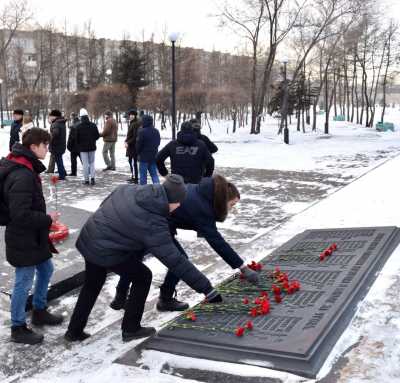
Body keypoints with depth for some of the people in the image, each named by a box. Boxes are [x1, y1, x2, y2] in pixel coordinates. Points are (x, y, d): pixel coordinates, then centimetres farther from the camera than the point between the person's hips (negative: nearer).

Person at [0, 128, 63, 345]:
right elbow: (21, 214, -29)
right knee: (24, 282, 3)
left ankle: (39, 312, 38)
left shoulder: (26, 169, 6)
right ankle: (18, 328, 19)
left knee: (46, 270, 22)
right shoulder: (22, 176, -27)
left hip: (33, 236, 10)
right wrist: (48, 219, -18)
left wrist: (44, 220, 15)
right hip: (23, 239, -10)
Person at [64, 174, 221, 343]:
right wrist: (207, 288, -19)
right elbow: (175, 260, -23)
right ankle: (131, 329, 19)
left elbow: (105, 204, 12)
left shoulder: (128, 189, -4)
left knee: (92, 285, 26)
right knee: (142, 277, 11)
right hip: (106, 252, -7)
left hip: (89, 240, 8)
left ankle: (74, 330, 38)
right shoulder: (152, 224, -23)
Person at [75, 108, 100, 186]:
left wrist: (78, 145, 13)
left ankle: (86, 179, 5)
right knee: (92, 163, 11)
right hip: (92, 147, 2)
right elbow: (97, 136, 2)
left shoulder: (78, 127, -9)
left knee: (85, 164, 4)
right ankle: (92, 177, -2)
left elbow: (76, 138, -6)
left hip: (83, 148, -2)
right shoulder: (93, 125, -3)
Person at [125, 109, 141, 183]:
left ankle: (135, 178, -1)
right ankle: (133, 177, 26)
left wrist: (128, 143, -16)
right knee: (131, 161, 16)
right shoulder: (132, 123, 14)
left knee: (133, 162, -6)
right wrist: (126, 141, 8)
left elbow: (135, 137, -20)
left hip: (134, 146, -10)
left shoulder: (136, 124, -16)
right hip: (131, 146, 10)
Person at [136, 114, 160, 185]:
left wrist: (138, 153, 4)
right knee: (154, 174, 11)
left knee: (143, 174, 4)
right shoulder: (156, 131, 6)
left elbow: (138, 144, -12)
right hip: (154, 156, 6)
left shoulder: (142, 132, -17)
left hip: (144, 156, -6)